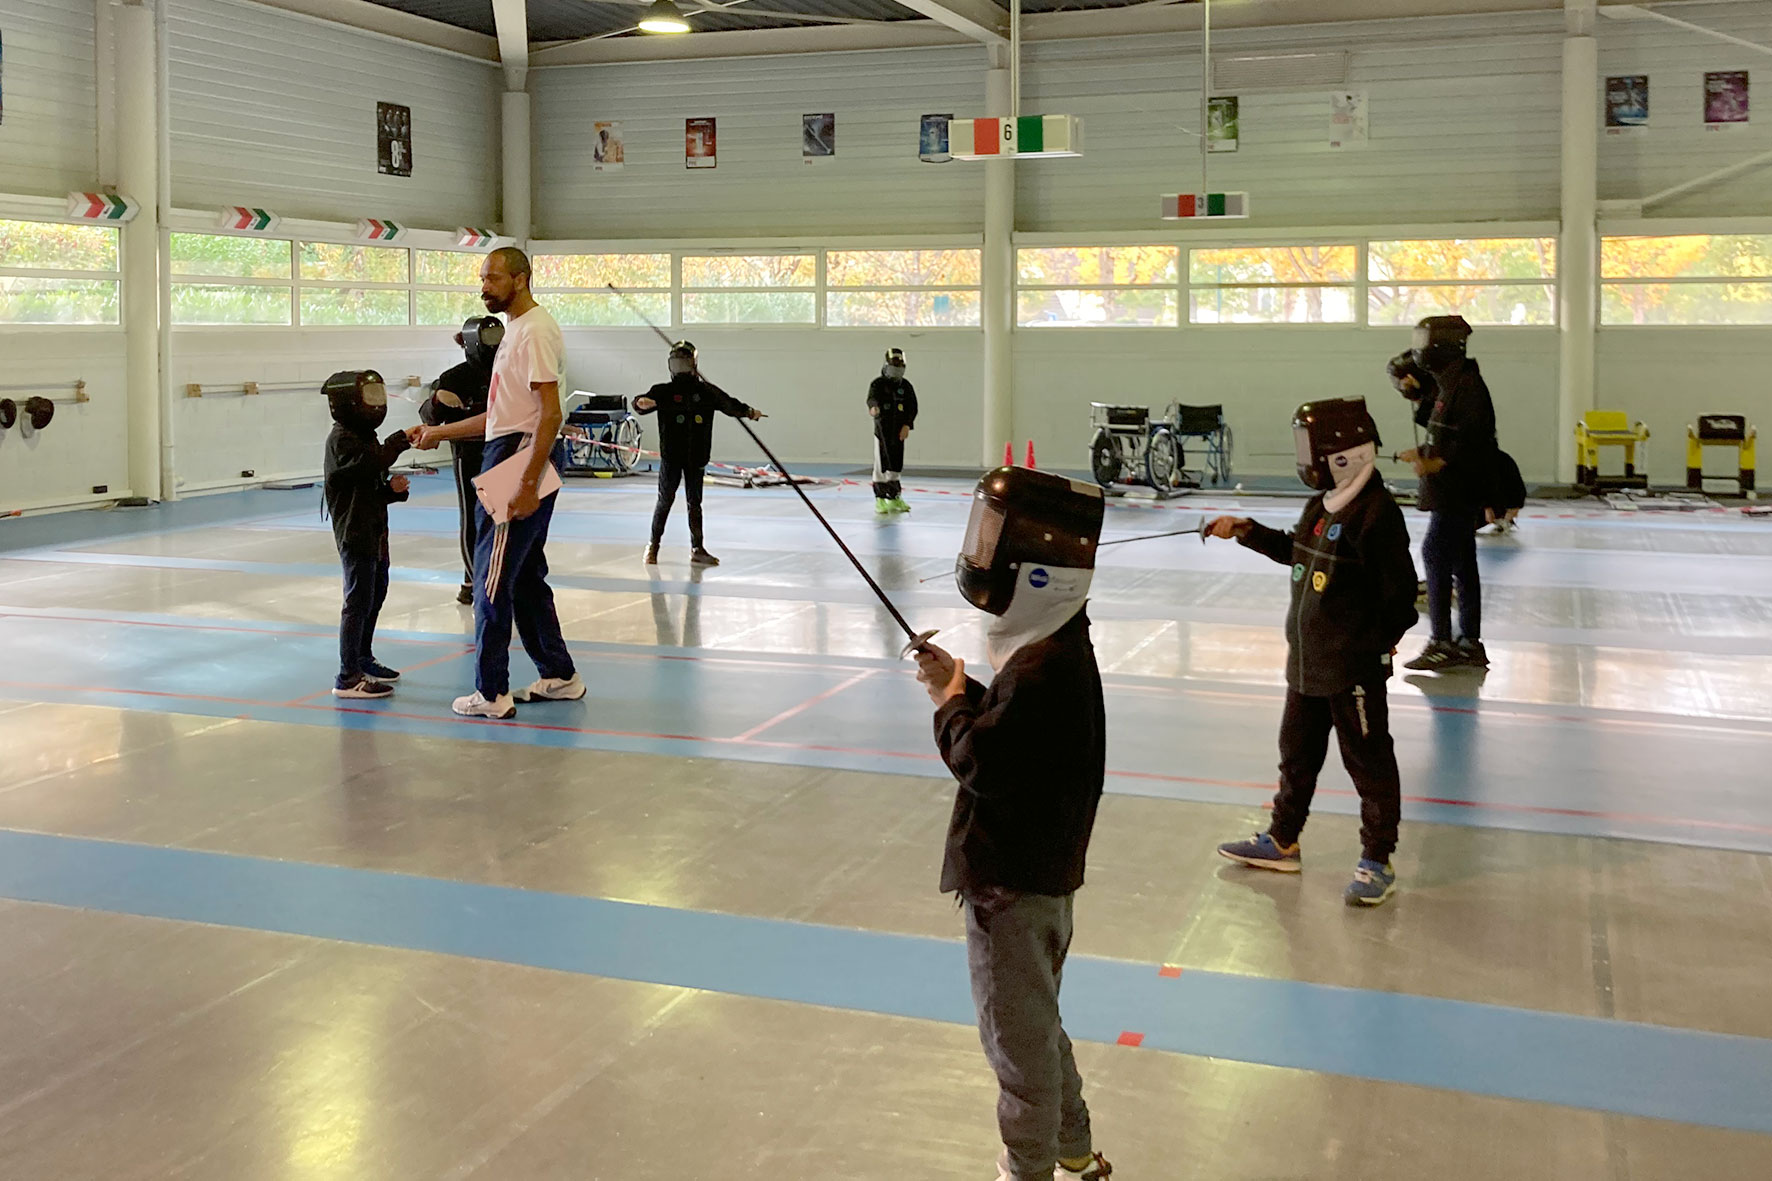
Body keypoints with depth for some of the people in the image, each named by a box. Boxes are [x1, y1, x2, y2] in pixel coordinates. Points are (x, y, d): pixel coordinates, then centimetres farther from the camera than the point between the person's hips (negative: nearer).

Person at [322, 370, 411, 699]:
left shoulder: (366, 437, 17)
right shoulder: (342, 439, -13)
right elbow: (369, 464, -31)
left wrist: (392, 489, 1)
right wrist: (400, 440, -27)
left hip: (374, 531, 10)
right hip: (355, 533, -10)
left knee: (376, 594, 20)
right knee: (358, 601, -11)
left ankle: (364, 659, 36)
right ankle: (348, 678, -9)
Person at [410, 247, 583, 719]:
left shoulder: (535, 331, -13)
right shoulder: (515, 329, 19)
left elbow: (550, 413, -21)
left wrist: (528, 483, -26)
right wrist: (439, 432, 25)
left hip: (523, 458, -11)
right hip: (509, 455, 11)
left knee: (493, 577, -6)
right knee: (526, 575, 16)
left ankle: (491, 694, -1)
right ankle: (559, 676, 24)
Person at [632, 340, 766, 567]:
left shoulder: (706, 391, 5)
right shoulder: (664, 391, -1)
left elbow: (729, 404, 10)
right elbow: (644, 402, -13)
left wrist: (748, 412, 0)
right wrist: (641, 403, -35)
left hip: (696, 456, 2)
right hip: (671, 455, -2)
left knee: (694, 502, 7)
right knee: (665, 500, 2)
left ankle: (697, 549, 12)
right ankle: (653, 545, 17)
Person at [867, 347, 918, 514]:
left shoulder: (906, 386, 9)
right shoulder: (878, 384, -4)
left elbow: (912, 407, 9)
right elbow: (872, 398, -23)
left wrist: (907, 425, -5)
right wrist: (873, 406, -47)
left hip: (899, 431, 4)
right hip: (882, 429, -4)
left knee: (896, 465, 8)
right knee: (881, 465, -5)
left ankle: (894, 499, 18)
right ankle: (880, 500, 0)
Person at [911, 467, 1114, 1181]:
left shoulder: (1041, 668, -26)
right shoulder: (1062, 649, 5)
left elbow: (981, 761, -26)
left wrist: (950, 703, -10)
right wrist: (962, 688, -1)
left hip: (1012, 881, -11)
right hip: (1040, 869, 11)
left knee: (1018, 1040, 6)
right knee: (1038, 1026, 26)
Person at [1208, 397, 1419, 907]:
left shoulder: (1378, 512, -20)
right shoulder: (1322, 505, 7)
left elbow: (1401, 589, -18)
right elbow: (1294, 550, 26)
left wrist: (1378, 643, -12)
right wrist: (1246, 531, 21)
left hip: (1355, 666, -9)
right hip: (1307, 659, 9)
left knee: (1369, 761, 4)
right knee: (1297, 750, 20)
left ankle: (1378, 862, 16)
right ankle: (1282, 842, 35)